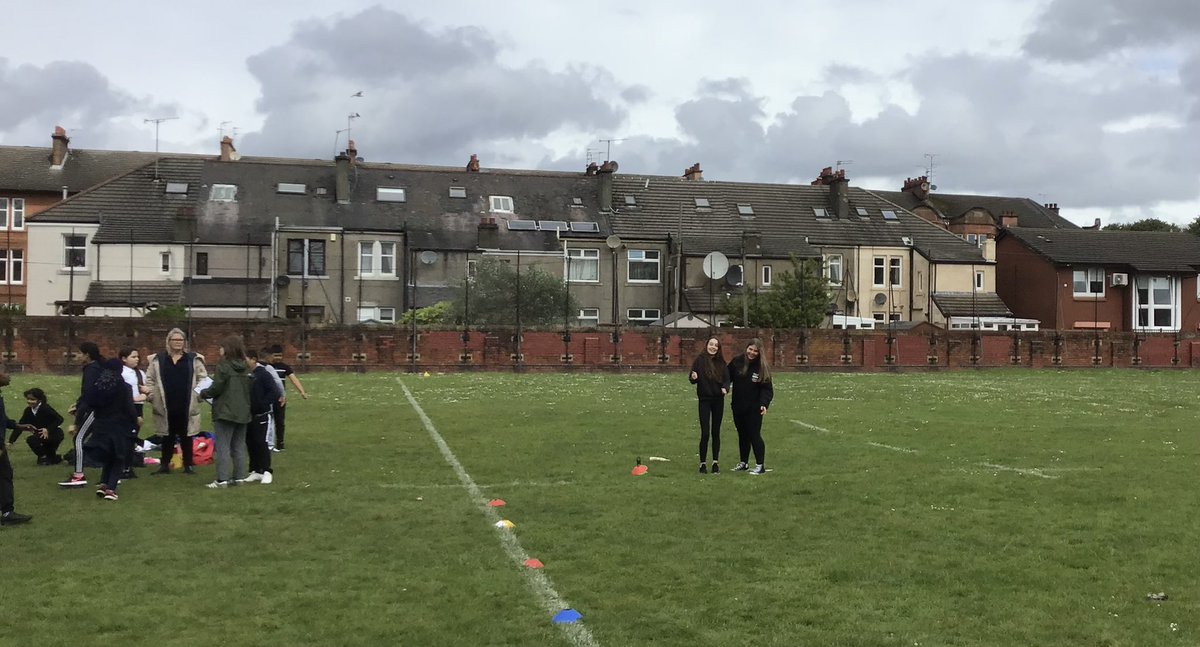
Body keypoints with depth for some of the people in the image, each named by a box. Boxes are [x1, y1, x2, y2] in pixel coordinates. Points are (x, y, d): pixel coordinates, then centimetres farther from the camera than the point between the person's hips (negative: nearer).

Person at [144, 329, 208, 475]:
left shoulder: (194, 359, 2)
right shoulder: (157, 359, 4)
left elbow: (203, 379, 4)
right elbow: (150, 379, 7)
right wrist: (151, 396, -1)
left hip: (186, 407, -1)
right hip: (166, 407, 1)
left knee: (186, 437, 7)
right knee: (168, 437, 11)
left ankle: (188, 465, 15)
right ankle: (164, 465, 19)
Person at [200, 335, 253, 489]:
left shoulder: (223, 366, -11)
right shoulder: (246, 369, 9)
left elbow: (216, 388, -13)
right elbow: (250, 390, 9)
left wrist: (202, 394, 4)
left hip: (225, 412, -6)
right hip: (242, 413, 7)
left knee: (223, 447, -3)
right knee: (239, 446, 12)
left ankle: (222, 479, -6)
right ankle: (238, 477, 14)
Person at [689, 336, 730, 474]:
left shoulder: (721, 362, 3)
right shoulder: (700, 360, -5)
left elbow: (726, 379, 4)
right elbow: (692, 379, -3)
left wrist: (725, 388, -17)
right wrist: (693, 378, -26)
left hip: (718, 400, 3)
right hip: (704, 400, -3)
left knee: (716, 432, 9)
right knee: (705, 433, -6)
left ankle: (715, 462, 18)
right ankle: (702, 463, 6)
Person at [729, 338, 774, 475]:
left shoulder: (762, 367, -8)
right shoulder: (737, 362, -2)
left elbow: (767, 389, -9)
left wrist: (764, 404, -22)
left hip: (754, 408, -4)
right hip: (738, 407, 4)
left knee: (754, 435, -4)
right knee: (742, 435, 16)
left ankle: (760, 465, 6)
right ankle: (743, 463, 28)